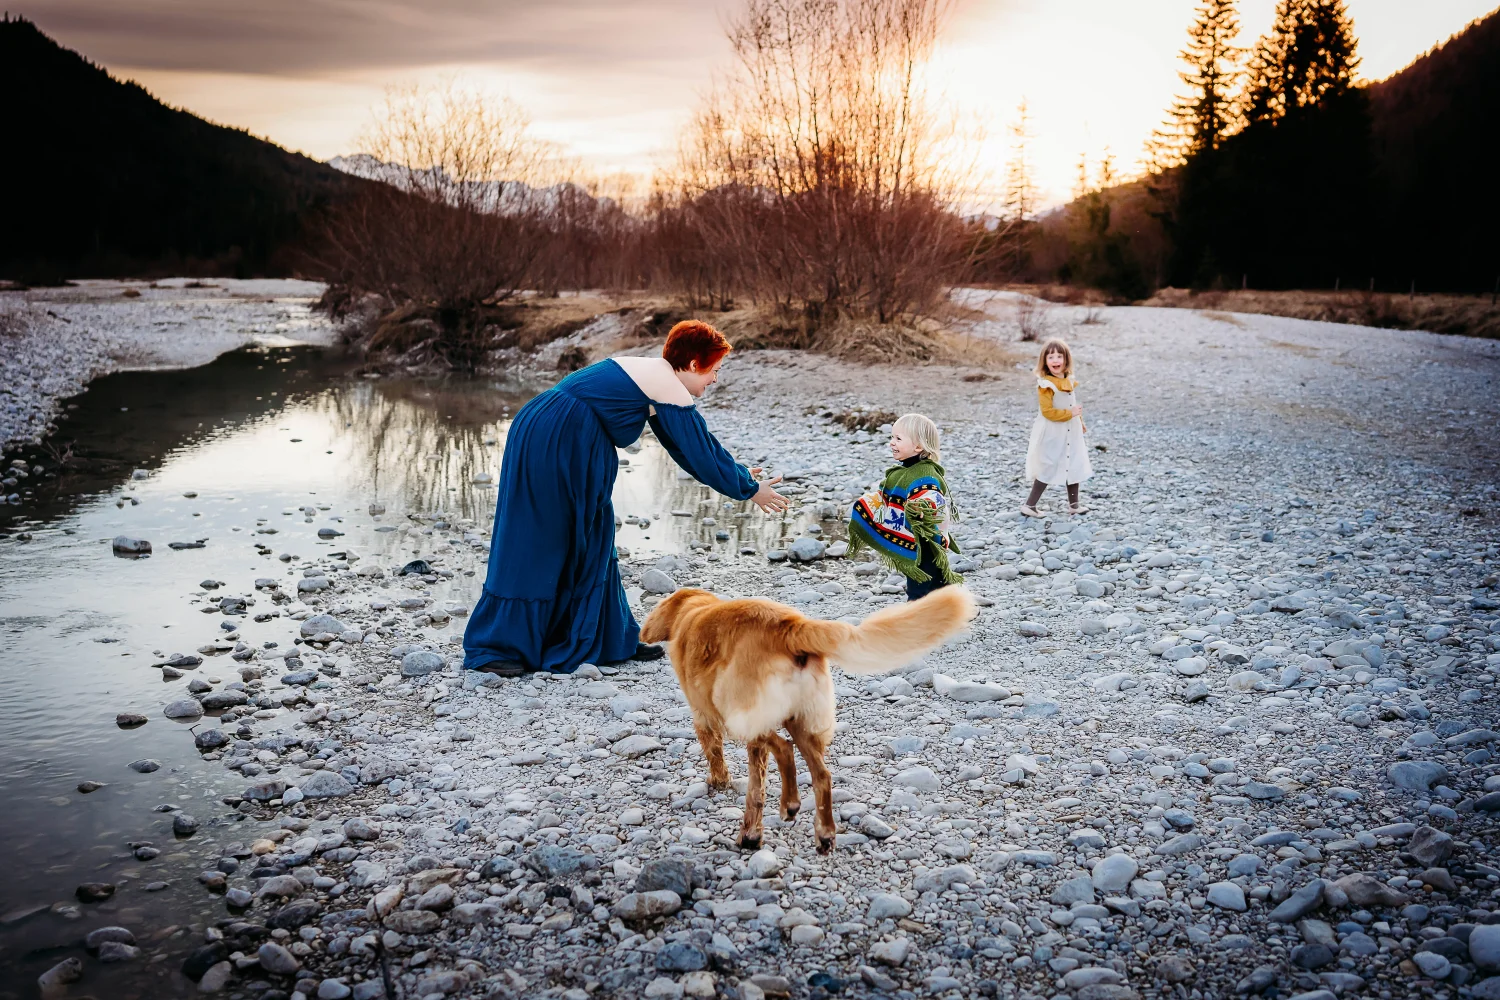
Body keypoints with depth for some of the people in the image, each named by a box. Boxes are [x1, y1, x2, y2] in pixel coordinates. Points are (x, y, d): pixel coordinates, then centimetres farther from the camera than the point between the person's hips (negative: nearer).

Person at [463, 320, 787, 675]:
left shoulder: (650, 373, 20)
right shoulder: (670, 389, -9)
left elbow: (688, 446, 27)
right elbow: (701, 450, -6)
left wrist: (736, 474, 30)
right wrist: (750, 489, 5)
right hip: (558, 448, -10)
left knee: (589, 543, 15)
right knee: (533, 547, -2)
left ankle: (611, 640, 24)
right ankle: (494, 648, 6)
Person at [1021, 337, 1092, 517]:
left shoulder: (1070, 382, 6)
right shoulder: (1046, 385, -19)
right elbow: (1047, 411, -24)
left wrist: (1080, 423, 23)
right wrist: (1070, 413, -24)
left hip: (1071, 433, 8)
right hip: (1052, 435, -8)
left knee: (1074, 467, 13)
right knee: (1047, 470, -2)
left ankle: (1074, 504, 26)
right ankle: (1029, 505, 6)